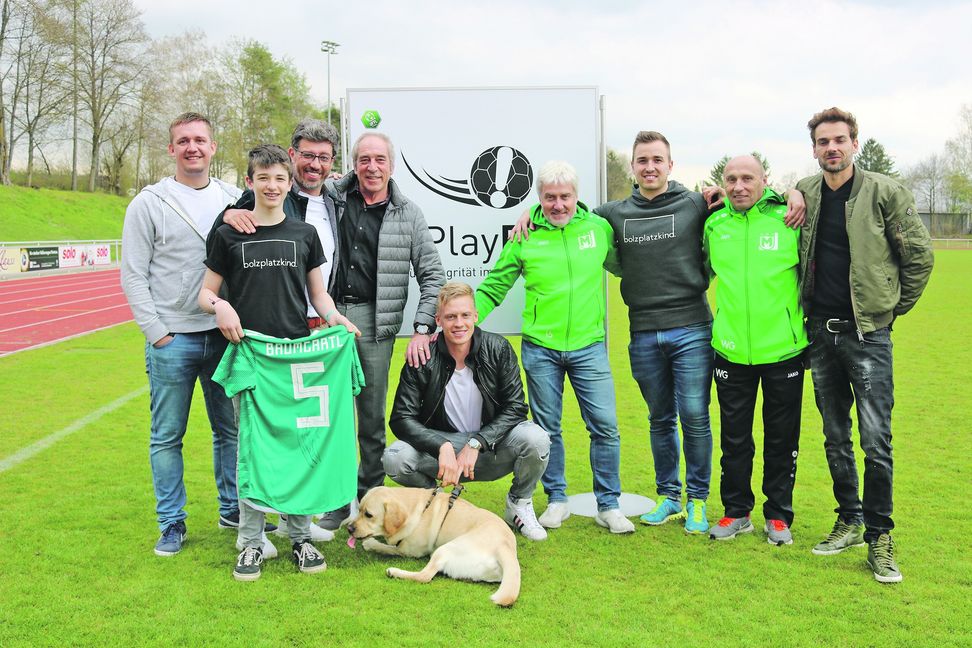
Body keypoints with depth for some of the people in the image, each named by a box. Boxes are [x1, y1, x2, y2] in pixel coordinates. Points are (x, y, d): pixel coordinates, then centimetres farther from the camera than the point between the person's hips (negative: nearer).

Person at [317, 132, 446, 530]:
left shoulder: (408, 214, 5)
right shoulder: (331, 197, 6)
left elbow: (432, 275, 5)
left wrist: (422, 329, -4)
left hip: (374, 322, -1)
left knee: (372, 416, 6)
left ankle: (371, 498, 19)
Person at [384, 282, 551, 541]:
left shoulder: (498, 349, -10)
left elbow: (515, 407, -11)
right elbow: (401, 418, -13)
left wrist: (476, 443, -24)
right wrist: (443, 448, -30)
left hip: (493, 448, 0)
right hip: (442, 445, 0)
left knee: (535, 439, -31)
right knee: (394, 459, -28)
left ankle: (519, 504, 2)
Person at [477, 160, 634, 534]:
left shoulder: (599, 228, 3)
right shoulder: (525, 238, 0)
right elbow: (494, 286, 5)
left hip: (588, 346, 0)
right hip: (540, 349, 0)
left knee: (605, 426, -2)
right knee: (547, 428, 9)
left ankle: (608, 505, 14)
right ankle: (557, 499, 26)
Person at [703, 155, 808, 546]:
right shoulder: (714, 224, 1)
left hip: (783, 351, -2)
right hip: (731, 351, 2)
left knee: (781, 439, 10)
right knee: (735, 437, 12)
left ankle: (778, 516, 24)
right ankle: (736, 512, 26)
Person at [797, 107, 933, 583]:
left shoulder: (885, 192, -6)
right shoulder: (804, 194, 5)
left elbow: (920, 256, -1)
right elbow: (796, 257, 20)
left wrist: (894, 308, 2)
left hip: (867, 333, -4)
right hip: (821, 333, 4)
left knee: (876, 441, -5)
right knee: (835, 438, 12)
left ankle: (879, 537, 8)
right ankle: (849, 520, 26)